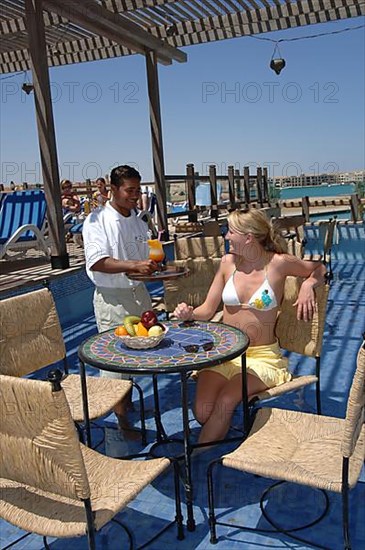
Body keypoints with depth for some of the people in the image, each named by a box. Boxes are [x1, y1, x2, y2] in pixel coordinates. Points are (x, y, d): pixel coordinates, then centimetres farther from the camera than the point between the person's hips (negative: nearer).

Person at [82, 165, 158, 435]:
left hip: (139, 293, 7)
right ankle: (120, 416, 14)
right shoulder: (97, 220, -11)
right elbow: (97, 262, -22)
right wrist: (134, 265, -32)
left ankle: (129, 402, 34)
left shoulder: (138, 221, 10)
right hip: (112, 299, -6)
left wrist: (155, 266, 0)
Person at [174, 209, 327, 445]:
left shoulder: (278, 263, -8)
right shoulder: (229, 261, 2)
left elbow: (319, 268, 10)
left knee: (225, 402, -26)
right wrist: (189, 314, -14)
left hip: (261, 355, -3)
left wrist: (308, 285, -10)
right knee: (203, 413, -19)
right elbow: (208, 310, 7)